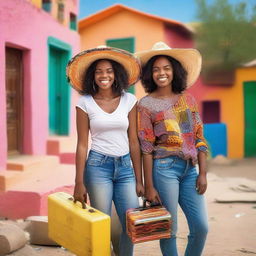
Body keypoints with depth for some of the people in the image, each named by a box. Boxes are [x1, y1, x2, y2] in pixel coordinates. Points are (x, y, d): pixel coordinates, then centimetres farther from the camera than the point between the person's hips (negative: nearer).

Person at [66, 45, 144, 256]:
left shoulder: (129, 100, 3)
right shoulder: (85, 103, -2)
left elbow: (134, 142, 4)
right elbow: (82, 144, -1)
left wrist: (139, 180, 4)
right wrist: (79, 183, -4)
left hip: (125, 166, 2)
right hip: (98, 166, -2)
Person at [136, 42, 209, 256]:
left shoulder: (188, 98, 9)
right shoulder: (146, 105, -2)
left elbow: (199, 138, 9)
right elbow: (146, 148, -5)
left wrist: (203, 173, 3)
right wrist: (149, 186, -7)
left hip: (190, 168, 4)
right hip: (164, 168, -4)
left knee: (201, 227, 5)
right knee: (169, 230, 4)